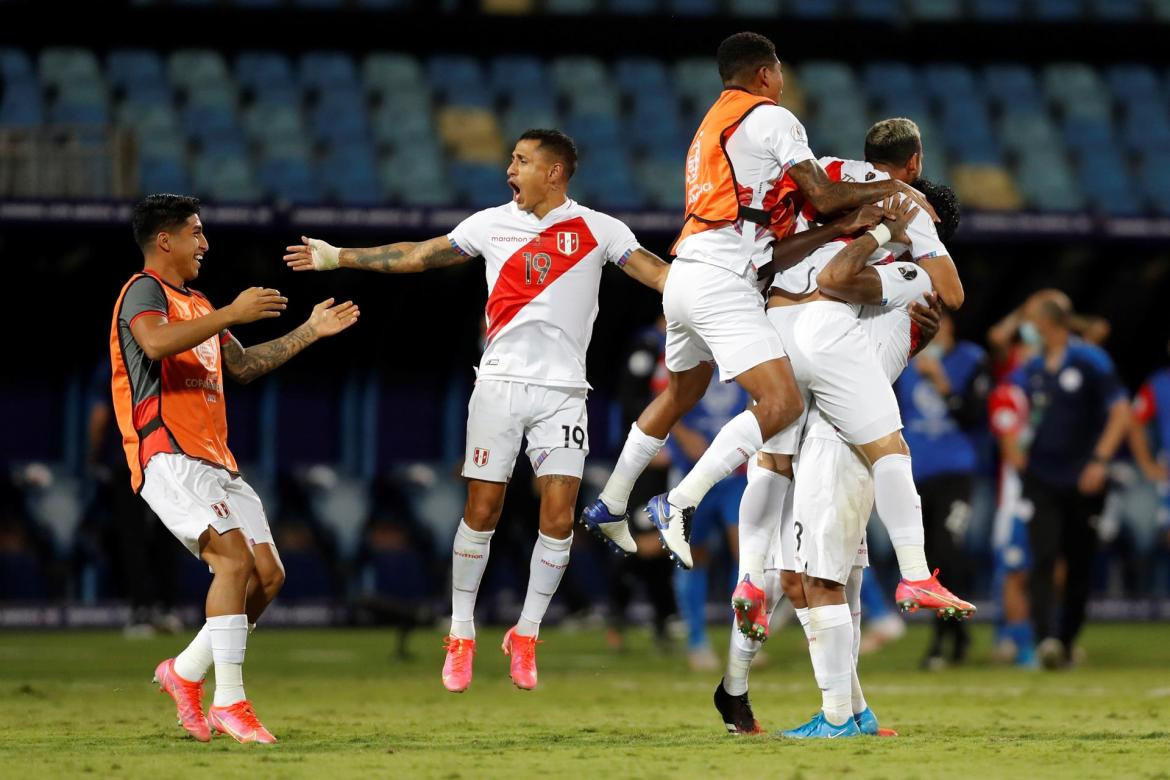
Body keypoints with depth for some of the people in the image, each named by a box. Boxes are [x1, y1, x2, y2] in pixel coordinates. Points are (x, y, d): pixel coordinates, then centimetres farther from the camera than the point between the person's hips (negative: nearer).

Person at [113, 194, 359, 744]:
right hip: (168, 458, -9)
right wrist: (231, 315, -26)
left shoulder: (196, 304, 25)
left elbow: (243, 365, 33)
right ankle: (229, 701, -23)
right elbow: (156, 342, -27)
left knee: (268, 575, 2)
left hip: (214, 462, 9)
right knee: (234, 558, -23)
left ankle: (185, 672, 14)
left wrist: (309, 332, 30)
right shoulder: (145, 291, -5)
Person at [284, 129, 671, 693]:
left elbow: (659, 273, -5)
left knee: (559, 514, -8)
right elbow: (417, 256, 16)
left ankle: (526, 635, 7)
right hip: (500, 381, 1)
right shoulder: (492, 224, 8)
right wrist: (338, 258, 18)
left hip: (563, 389, -1)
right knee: (481, 508, -2)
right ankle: (460, 635, 9)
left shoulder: (596, 230, 1)